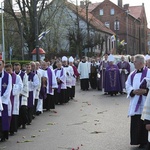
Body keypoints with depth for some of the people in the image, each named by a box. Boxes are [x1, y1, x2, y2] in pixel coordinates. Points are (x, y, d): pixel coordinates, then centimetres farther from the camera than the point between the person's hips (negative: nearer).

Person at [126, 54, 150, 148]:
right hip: (135, 103, 6)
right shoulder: (132, 74, 13)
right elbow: (128, 85, 10)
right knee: (135, 122, 7)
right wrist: (133, 91, -8)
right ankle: (137, 140, 18)